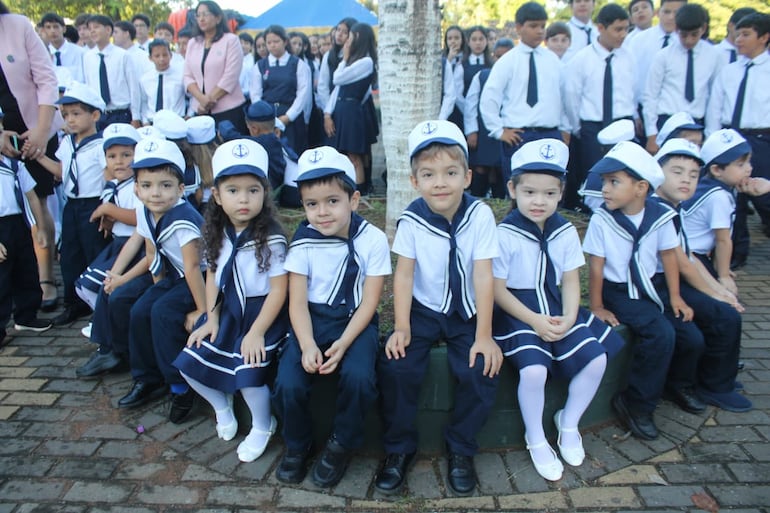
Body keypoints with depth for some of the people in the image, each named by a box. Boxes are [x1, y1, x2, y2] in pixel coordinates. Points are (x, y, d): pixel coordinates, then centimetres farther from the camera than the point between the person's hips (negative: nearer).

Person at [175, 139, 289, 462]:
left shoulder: (271, 238, -20)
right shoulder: (217, 234, -1)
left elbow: (278, 289, -17)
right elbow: (212, 275, 10)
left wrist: (257, 332, -17)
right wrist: (211, 318, 3)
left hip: (263, 313, -6)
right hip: (227, 311, 6)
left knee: (248, 372, -19)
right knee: (189, 363, 2)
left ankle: (262, 427, 13)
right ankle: (222, 404, 33)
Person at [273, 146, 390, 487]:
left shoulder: (373, 240, -9)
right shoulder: (303, 243, -5)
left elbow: (369, 302, -8)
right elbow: (297, 303, -5)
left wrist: (343, 344, -21)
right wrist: (307, 345, -22)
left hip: (355, 321, -1)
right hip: (312, 321, 2)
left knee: (358, 376, -29)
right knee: (288, 384, -21)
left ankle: (342, 445, 2)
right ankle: (297, 444, 12)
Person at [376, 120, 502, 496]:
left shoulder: (480, 215, -14)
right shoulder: (411, 219, -11)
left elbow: (483, 276, -15)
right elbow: (404, 274, -8)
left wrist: (484, 336, -16)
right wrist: (401, 328, -15)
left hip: (467, 313, 0)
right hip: (423, 310, 1)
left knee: (481, 371, -21)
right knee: (394, 366, -20)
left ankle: (460, 449, 6)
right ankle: (399, 448, 5)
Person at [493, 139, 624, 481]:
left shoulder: (566, 232, 2)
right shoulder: (504, 235, -13)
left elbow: (571, 281, 5)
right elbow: (497, 289, -12)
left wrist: (569, 317, -13)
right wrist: (534, 321, -18)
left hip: (556, 311, 5)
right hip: (517, 312, -5)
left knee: (596, 359, -10)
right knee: (534, 369, -26)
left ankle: (568, 423, 16)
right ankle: (535, 439, 2)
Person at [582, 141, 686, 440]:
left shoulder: (660, 216, -7)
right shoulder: (601, 219, -16)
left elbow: (669, 256, 4)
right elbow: (596, 266, -11)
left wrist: (675, 297, 4)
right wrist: (597, 307, -7)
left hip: (652, 287, 5)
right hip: (619, 292, -4)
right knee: (661, 335, -23)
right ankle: (637, 405, -4)